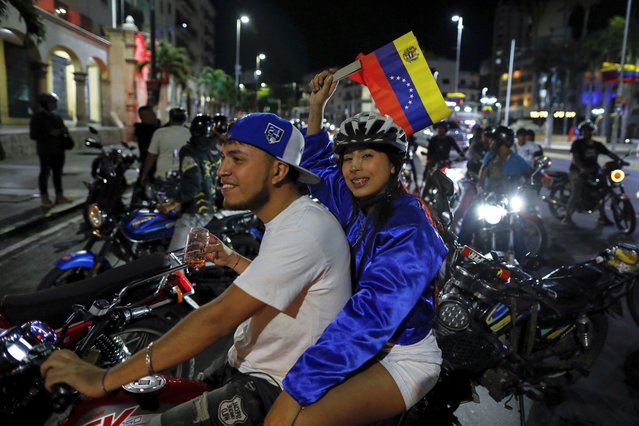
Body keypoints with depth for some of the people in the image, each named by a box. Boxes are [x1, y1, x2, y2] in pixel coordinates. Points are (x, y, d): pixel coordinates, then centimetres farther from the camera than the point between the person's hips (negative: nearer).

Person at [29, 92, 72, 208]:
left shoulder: (57, 117, 14)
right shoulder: (37, 118, -6)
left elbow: (63, 129, 24)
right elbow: (33, 135, -12)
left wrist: (64, 130, -1)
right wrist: (50, 133, -21)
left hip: (59, 149, 6)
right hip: (45, 151, -6)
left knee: (58, 172, 9)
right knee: (45, 172, -2)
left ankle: (59, 196, 16)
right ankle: (44, 198, 1)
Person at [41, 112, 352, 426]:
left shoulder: (304, 228, -25)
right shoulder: (289, 219, 7)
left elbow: (218, 317, -29)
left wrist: (104, 380, -25)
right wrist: (231, 260, 9)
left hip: (271, 389, -9)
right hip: (247, 365, 9)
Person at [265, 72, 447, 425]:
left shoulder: (408, 231, -23)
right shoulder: (356, 205, 0)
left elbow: (371, 315, -32)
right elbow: (316, 168, 19)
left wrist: (297, 386, -35)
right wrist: (316, 106, 15)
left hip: (403, 359, -8)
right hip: (363, 348, 8)